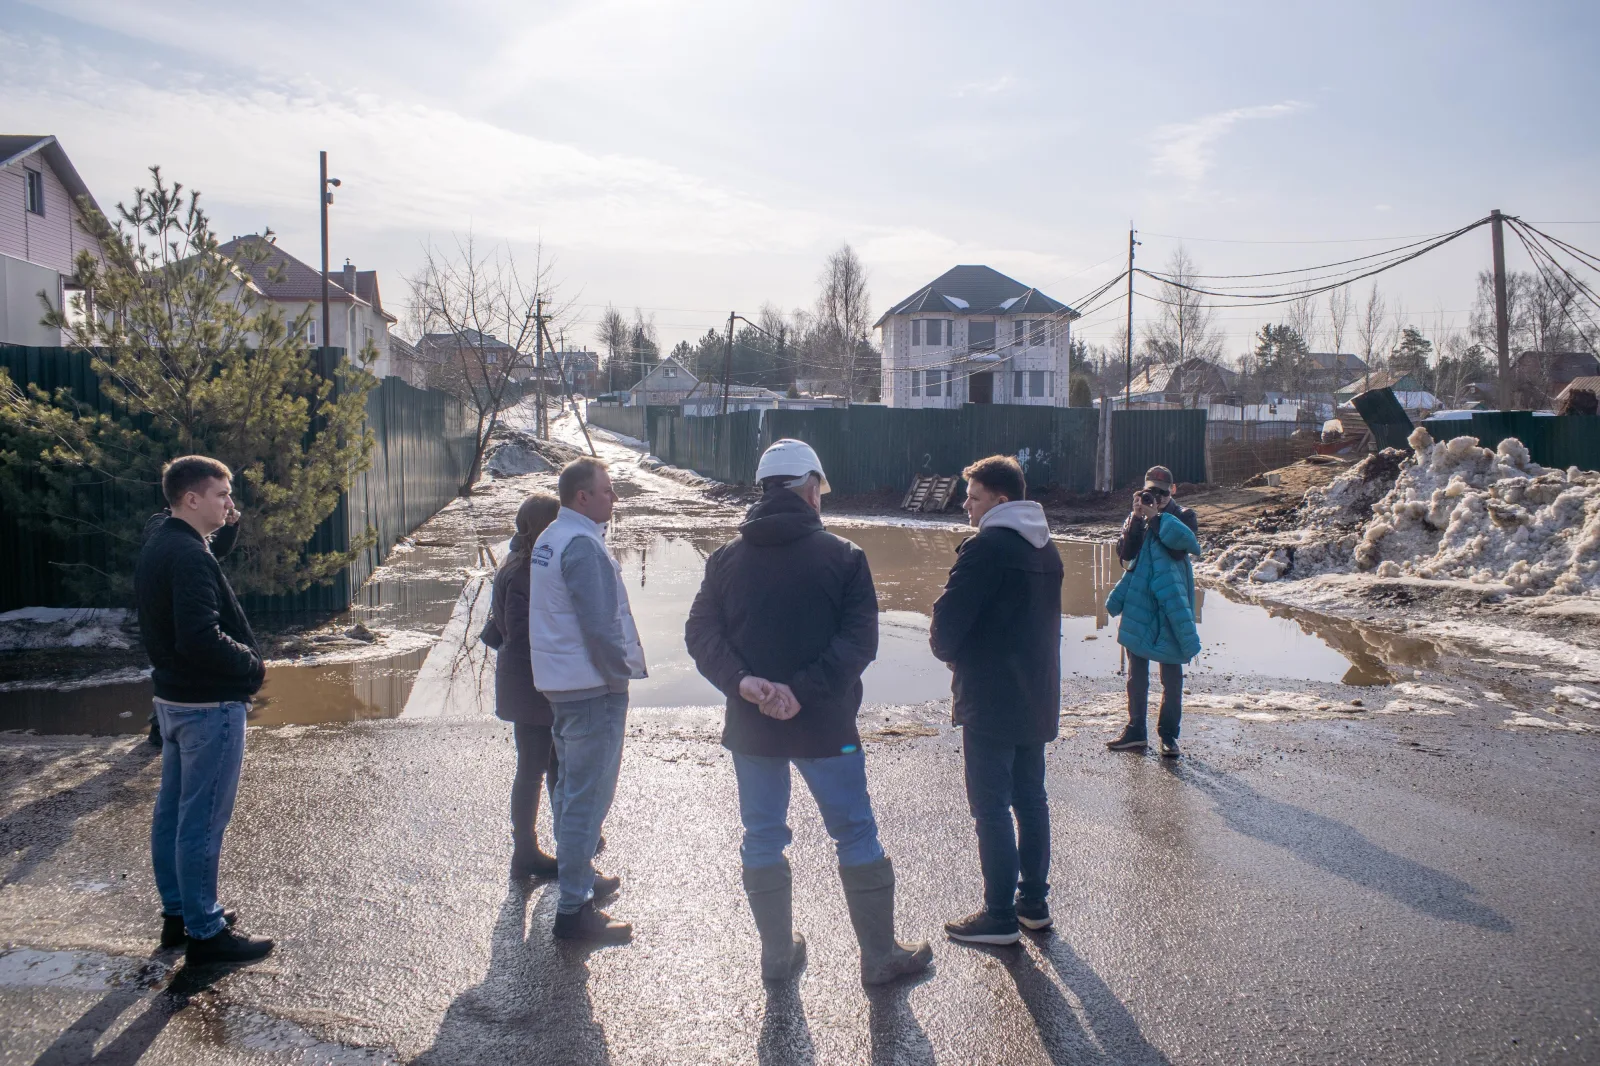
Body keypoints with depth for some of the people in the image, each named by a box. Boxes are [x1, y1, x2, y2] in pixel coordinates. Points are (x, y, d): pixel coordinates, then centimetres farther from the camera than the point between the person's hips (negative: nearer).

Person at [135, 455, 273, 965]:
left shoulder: (156, 549, 11)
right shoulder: (189, 556, -22)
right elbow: (201, 639, -30)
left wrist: (244, 656, 7)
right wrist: (253, 665, -14)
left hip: (173, 697, 10)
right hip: (209, 704, -10)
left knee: (172, 810, 17)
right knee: (202, 821, -1)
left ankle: (178, 913, 31)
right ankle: (205, 932, 8)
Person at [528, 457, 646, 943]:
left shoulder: (549, 539, 13)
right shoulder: (582, 544, -19)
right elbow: (599, 624, -23)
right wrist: (620, 674, -10)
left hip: (559, 683, 11)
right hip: (593, 685, -11)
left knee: (571, 785, 21)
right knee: (589, 795, -6)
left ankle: (578, 875, 36)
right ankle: (575, 908, -1)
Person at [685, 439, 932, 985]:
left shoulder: (726, 557, 2)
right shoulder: (842, 556, -7)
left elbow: (700, 632, -5)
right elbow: (859, 639, -16)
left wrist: (742, 682, -16)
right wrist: (806, 690, -19)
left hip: (749, 726, 3)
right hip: (826, 726, -3)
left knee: (762, 839, 14)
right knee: (856, 836, 10)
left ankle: (778, 953, 23)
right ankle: (881, 955, 18)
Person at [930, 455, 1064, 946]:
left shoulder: (986, 547, -17)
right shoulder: (1046, 548, 11)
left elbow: (947, 623, -20)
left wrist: (949, 652, 3)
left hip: (991, 702, -8)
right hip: (1037, 698, 9)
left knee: (992, 809, 0)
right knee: (1031, 800, 16)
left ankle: (1000, 915, 7)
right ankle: (1034, 901, 25)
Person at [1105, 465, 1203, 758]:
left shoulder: (1183, 517, 2)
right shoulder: (1135, 518, 9)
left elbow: (1186, 543, -17)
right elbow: (1124, 552, -5)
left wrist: (1156, 517, -18)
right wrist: (1137, 518, -14)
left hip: (1170, 605, -3)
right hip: (1138, 603, 3)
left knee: (1171, 673, 2)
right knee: (1136, 672, 9)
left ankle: (1168, 734, 10)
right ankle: (1136, 731, 18)